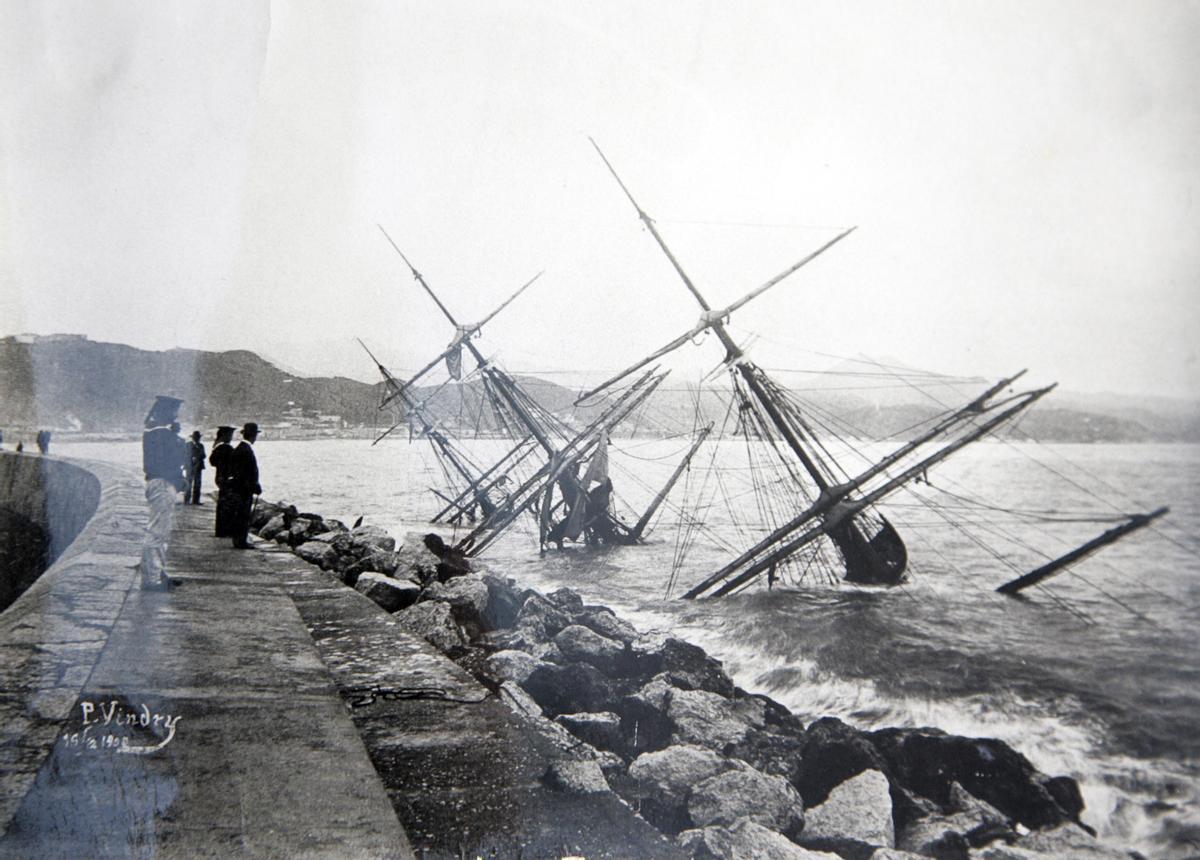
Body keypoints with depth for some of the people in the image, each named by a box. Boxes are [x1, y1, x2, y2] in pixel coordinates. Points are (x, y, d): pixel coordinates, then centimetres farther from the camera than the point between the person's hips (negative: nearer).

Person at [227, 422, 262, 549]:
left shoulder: (238, 448, 11)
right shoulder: (247, 450, -19)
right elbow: (250, 472, -22)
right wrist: (256, 487, -15)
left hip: (237, 486, 10)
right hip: (245, 488, -10)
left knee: (239, 515, 15)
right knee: (244, 515, -4)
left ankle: (238, 540, 21)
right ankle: (241, 542, -1)